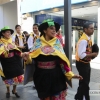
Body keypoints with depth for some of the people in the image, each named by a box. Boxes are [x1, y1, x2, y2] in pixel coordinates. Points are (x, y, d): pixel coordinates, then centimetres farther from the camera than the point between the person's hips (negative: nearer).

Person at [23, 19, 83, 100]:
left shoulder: (57, 42, -1)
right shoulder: (38, 42, -1)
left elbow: (63, 60, -5)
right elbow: (32, 57, 0)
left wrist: (70, 74, -13)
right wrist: (28, 58, -23)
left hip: (55, 76, 0)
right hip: (41, 76, 1)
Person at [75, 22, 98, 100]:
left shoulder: (88, 39, 6)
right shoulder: (83, 40, -25)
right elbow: (81, 55, -32)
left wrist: (92, 54, -3)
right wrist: (93, 54, -22)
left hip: (86, 63, 10)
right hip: (82, 64, -10)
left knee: (85, 82, 21)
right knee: (84, 83, 3)